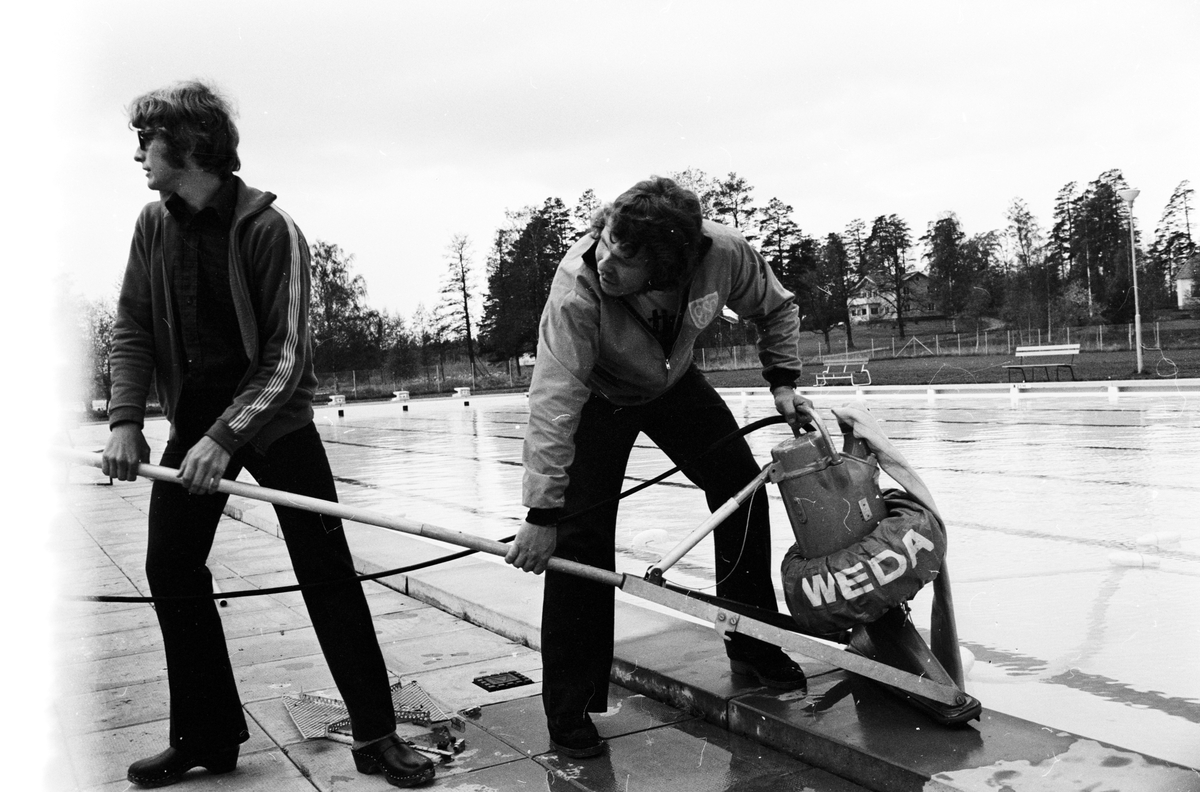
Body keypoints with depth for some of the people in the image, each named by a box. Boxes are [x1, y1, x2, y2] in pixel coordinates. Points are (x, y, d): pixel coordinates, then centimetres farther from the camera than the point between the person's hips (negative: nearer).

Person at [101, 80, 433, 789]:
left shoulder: (271, 229, -17)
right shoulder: (154, 226, 1)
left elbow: (286, 355, -20)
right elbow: (133, 330, 4)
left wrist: (225, 437, -29)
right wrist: (126, 420, -11)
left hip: (274, 414, -5)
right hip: (194, 416, 6)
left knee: (327, 570, -7)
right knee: (170, 568, 3)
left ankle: (377, 734, 1)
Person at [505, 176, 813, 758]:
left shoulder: (724, 254, -31)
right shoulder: (577, 289, -41)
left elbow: (775, 309, -7)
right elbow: (553, 405, -40)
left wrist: (781, 379, -14)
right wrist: (542, 513, -41)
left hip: (673, 384, 4)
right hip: (597, 395, -4)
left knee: (742, 487, 1)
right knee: (580, 535, -13)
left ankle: (753, 648, 22)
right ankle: (569, 710, -1)